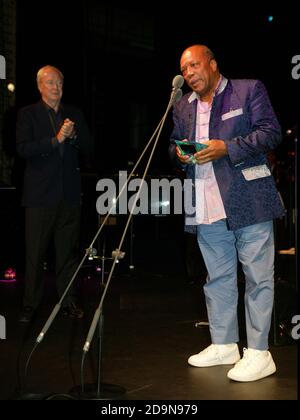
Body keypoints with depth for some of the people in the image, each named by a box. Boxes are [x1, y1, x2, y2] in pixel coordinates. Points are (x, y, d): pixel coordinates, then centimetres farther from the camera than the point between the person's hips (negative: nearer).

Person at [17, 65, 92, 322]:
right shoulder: (28, 114, 4)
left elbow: (87, 151, 12)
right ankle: (30, 305, 10)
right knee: (35, 254, 1)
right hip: (39, 194, -3)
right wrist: (56, 139, -15)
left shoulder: (75, 114, 14)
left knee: (68, 252, 6)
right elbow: (23, 149, -9)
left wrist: (74, 136, -7)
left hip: (69, 194, 3)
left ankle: (69, 301, 14)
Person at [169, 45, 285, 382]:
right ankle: (223, 345, 24)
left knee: (257, 275, -3)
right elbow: (174, 143, 23)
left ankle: (258, 353, 4)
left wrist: (226, 147, -17)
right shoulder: (183, 106, 17)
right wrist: (179, 154, -2)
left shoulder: (250, 89, 1)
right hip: (206, 208, 6)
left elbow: (270, 132, -7)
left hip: (249, 200, -6)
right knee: (217, 277, 12)